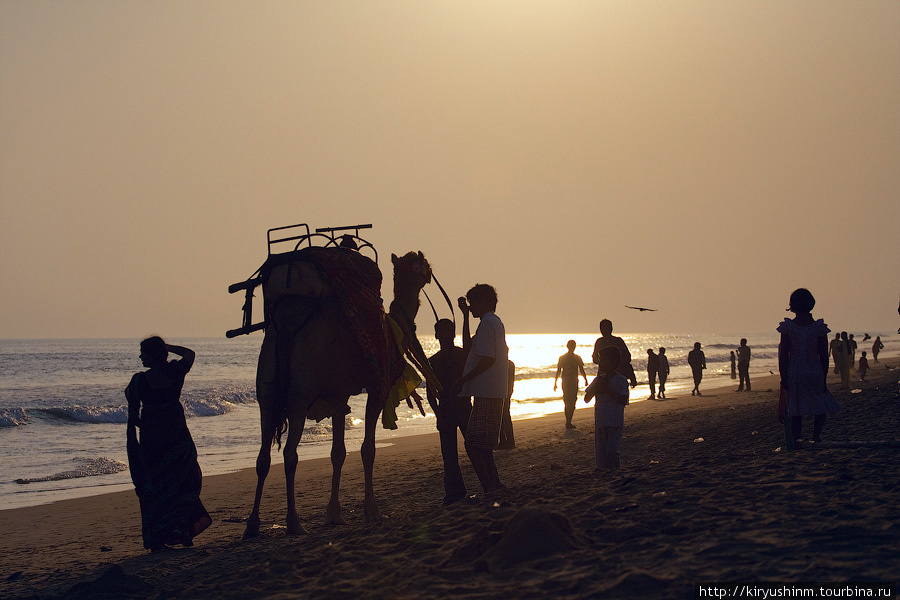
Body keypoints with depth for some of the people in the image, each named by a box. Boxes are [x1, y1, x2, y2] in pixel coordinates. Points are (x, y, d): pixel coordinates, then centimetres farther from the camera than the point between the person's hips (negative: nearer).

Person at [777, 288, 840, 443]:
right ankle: (816, 436, 1)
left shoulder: (788, 327, -5)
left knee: (796, 412, 8)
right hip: (814, 373, -1)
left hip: (793, 373, 1)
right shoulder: (819, 327, -5)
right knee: (822, 406, 15)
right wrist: (824, 377, 7)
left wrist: (783, 378, 2)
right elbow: (824, 356, -2)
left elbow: (783, 356, -4)